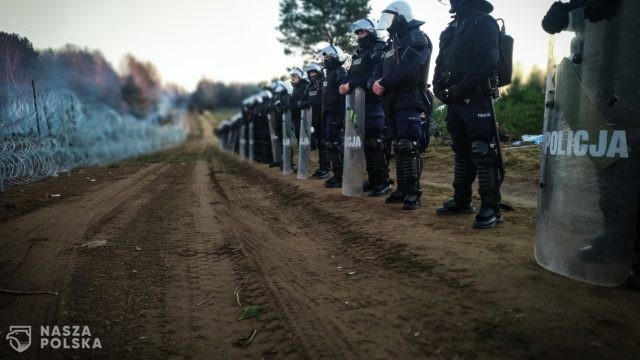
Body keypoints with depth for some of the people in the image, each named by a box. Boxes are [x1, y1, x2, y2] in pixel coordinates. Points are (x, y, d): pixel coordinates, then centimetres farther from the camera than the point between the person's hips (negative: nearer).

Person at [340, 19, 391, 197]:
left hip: (373, 102, -8)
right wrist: (345, 84, -3)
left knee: (375, 142, -11)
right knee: (366, 142, 9)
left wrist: (352, 84, -21)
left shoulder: (379, 49, -4)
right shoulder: (358, 53, 22)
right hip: (359, 102, 8)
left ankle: (383, 182, -6)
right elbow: (351, 74, 19)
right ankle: (373, 179, 16)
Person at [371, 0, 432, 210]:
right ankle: (402, 190, 16)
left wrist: (384, 83, -15)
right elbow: (379, 70, 17)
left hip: (409, 101, -9)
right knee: (398, 147, 9)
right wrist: (374, 83, -5)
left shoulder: (416, 38, -5)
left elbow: (408, 69, -21)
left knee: (408, 147, -13)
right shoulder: (392, 43, 23)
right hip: (393, 102, 9)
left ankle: (414, 193, -10)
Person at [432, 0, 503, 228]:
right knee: (461, 152, 13)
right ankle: (461, 200, 23)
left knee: (483, 153, -10)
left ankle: (491, 208, -6)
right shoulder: (451, 30, 21)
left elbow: (488, 62, -16)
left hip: (476, 99, -8)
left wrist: (462, 87, -20)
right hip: (454, 101, 8)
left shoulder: (484, 23, -3)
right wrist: (439, 87, 2)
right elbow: (441, 64, 20)